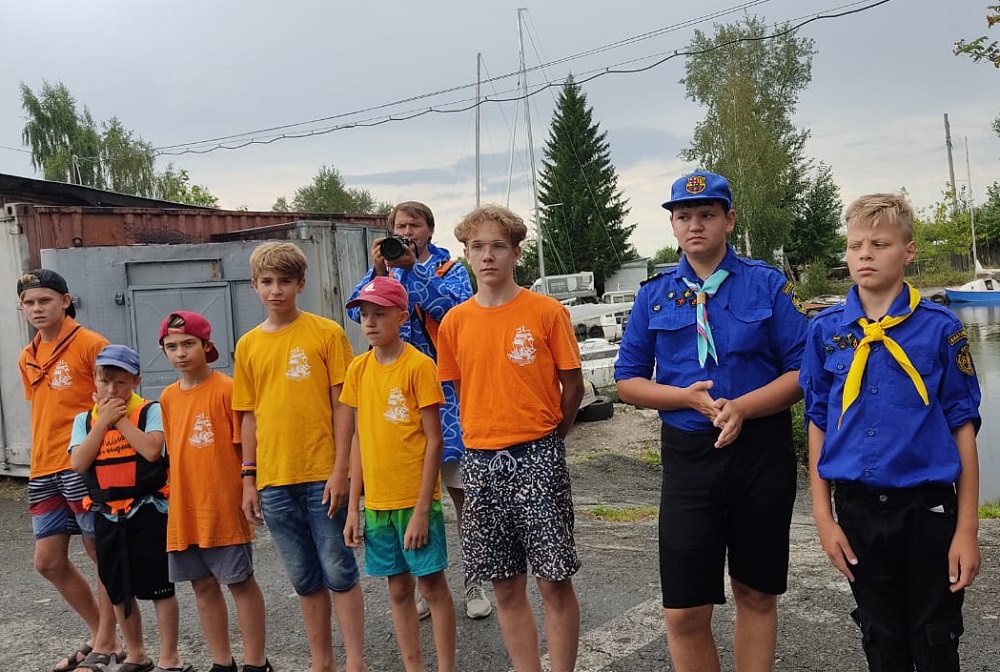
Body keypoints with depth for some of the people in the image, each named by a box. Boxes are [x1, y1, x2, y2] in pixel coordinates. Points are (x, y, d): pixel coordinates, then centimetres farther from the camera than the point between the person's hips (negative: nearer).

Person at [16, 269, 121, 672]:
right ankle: (100, 634, 26)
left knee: (103, 555, 3)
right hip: (43, 471, 8)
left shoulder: (90, 345, -8)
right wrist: (39, 465, 17)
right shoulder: (27, 359, 15)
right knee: (48, 562, 10)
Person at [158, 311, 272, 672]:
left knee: (241, 582, 5)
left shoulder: (227, 389, -10)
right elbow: (172, 452, 16)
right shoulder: (168, 397, 8)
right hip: (184, 510, 6)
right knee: (203, 585, 14)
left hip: (224, 508, -6)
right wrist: (175, 494, 12)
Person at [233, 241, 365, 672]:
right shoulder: (248, 345, 8)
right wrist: (248, 478, 9)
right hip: (273, 480, 4)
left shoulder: (326, 333, -3)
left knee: (338, 570, 3)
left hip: (323, 475, -4)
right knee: (305, 578, 14)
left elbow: (342, 405, -5)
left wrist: (340, 469, -11)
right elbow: (250, 415, 11)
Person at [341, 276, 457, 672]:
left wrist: (421, 508, -15)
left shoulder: (419, 365, -11)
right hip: (377, 501, 5)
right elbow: (360, 439, 9)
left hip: (415, 499, -5)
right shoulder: (359, 369, 5)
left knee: (432, 584, 4)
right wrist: (353, 507, 6)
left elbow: (434, 441, -11)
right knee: (398, 588, 13)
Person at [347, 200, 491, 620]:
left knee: (461, 491, 2)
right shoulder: (385, 271, 13)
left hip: (446, 391, -3)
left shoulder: (450, 269, 4)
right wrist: (378, 270, -16)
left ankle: (475, 584, 15)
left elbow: (455, 309, -16)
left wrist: (412, 269, -20)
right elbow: (358, 311, -3)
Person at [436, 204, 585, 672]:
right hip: (481, 461, 4)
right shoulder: (455, 321, 4)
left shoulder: (547, 312, -5)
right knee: (507, 588, 12)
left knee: (555, 581, 3)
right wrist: (491, 436, 11)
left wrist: (543, 440, 8)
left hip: (537, 457, -3)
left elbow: (572, 386, 1)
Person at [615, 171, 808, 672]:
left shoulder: (768, 285, 0)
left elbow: (801, 372, -3)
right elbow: (627, 382, 6)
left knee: (756, 595, 14)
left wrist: (742, 407, -19)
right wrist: (689, 397, -11)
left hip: (762, 451, 0)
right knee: (684, 614, -1)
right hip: (688, 456, 1)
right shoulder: (654, 294, 5)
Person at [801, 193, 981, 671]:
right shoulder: (826, 330, 0)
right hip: (858, 509, 2)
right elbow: (818, 425, 4)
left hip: (928, 506, -2)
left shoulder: (940, 328, -6)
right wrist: (823, 516, 1)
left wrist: (967, 528, -5)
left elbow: (963, 428, -4)